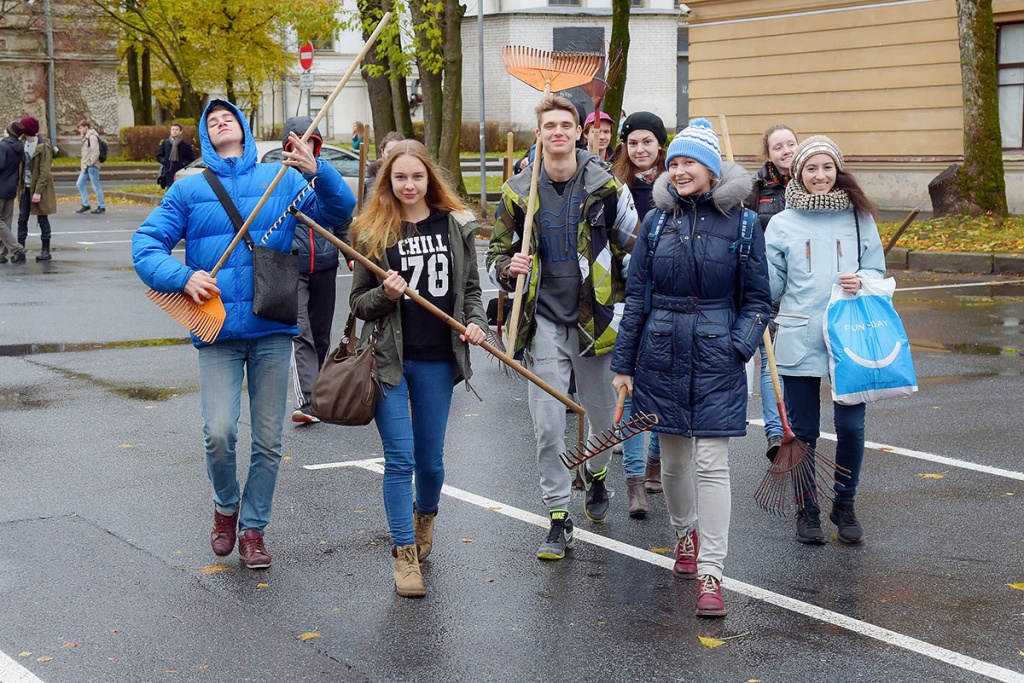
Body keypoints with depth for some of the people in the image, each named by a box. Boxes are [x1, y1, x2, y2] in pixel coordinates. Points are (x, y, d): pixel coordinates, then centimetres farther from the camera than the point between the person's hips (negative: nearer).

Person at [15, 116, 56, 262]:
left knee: (42, 220, 2)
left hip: (38, 189, -7)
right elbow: (22, 166, 15)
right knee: (22, 218, 4)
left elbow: (45, 172, -17)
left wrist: (38, 191, -21)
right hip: (26, 188, 7)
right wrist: (20, 185, 7)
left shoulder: (43, 147, -15)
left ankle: (46, 250, 10)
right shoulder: (24, 143, 8)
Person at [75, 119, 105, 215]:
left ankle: (102, 207, 1)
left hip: (92, 166, -10)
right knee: (80, 184, 8)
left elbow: (95, 153, -19)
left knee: (96, 186, -5)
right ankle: (85, 204, 13)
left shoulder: (92, 137, -12)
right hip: (86, 166, 10)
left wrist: (90, 163, -17)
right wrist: (84, 166, 15)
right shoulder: (85, 137, 17)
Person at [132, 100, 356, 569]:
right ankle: (225, 506, 16)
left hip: (272, 329, 1)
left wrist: (318, 172, -18)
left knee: (268, 440, 7)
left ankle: (252, 528, 25)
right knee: (219, 432, -14)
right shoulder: (188, 189, 6)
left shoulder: (282, 179, 7)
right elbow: (146, 243, 1)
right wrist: (182, 278, -17)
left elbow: (340, 212, 0)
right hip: (218, 331, -1)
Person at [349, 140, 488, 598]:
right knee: (399, 458, -6)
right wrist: (385, 294, -17)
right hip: (389, 358, -2)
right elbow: (357, 303, 3)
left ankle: (425, 516, 42)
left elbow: (471, 289, 13)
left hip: (437, 360, 2)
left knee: (430, 459, 11)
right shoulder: (372, 232, -1)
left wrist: (476, 321, -6)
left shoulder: (456, 225, 5)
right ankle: (405, 555, 2)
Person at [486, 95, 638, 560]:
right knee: (547, 426, -5)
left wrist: (627, 311, 2)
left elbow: (633, 252, 6)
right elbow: (497, 254, 12)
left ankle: (596, 476, 44)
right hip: (544, 323, 0)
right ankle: (558, 518, 6)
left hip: (595, 320, 0)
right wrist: (508, 268, -11)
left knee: (603, 418, 13)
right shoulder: (518, 192, 3)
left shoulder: (606, 187, -1)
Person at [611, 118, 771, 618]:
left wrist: (737, 347, -11)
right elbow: (636, 297, 7)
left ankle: (710, 572, -3)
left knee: (711, 464, -6)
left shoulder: (742, 224, -1)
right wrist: (623, 363, 6)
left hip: (716, 360, -3)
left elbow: (757, 300, 3)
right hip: (662, 356, 3)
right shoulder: (656, 222, 5)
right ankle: (686, 532, 40)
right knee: (673, 459, 14)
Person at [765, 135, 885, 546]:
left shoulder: (859, 218, 7)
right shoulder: (782, 223, 5)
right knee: (803, 430, 5)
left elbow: (878, 270, 11)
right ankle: (807, 510, 21)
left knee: (851, 427, 1)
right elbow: (771, 284, 5)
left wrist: (862, 280, -11)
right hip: (798, 341, 0)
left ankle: (844, 505, 22)